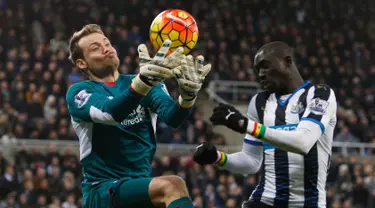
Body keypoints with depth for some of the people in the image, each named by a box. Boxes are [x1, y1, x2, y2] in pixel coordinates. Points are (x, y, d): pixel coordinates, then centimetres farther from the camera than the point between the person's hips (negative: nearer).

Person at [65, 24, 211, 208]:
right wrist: (144, 80, -45)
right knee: (170, 187, -29)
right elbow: (110, 113, -26)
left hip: (141, 188, 6)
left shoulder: (141, 82, 10)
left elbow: (172, 117, -11)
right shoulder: (79, 92, -2)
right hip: (101, 191, -6)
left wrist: (188, 94, -35)